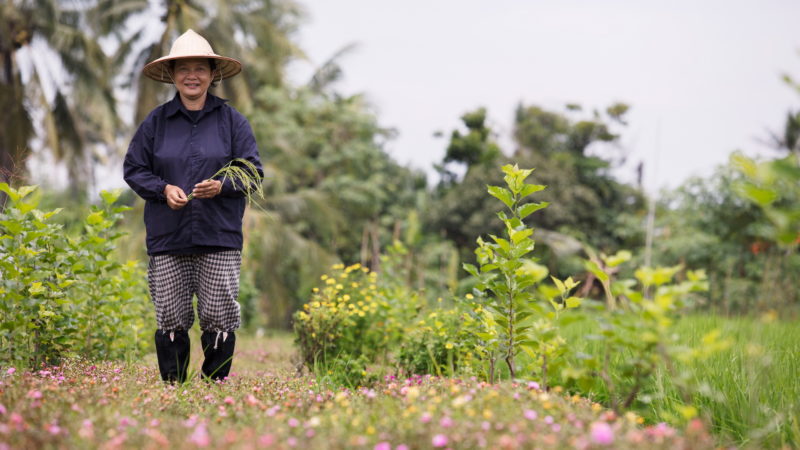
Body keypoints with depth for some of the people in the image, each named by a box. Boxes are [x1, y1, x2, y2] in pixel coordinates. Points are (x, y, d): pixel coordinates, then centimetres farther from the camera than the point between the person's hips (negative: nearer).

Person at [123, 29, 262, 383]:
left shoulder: (231, 121, 6)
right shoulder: (156, 121, 8)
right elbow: (134, 169, 10)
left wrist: (222, 186, -14)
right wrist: (163, 189, -8)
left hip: (219, 239, -1)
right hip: (167, 238, 1)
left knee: (218, 316, -1)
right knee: (170, 317, 3)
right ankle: (172, 385, 14)